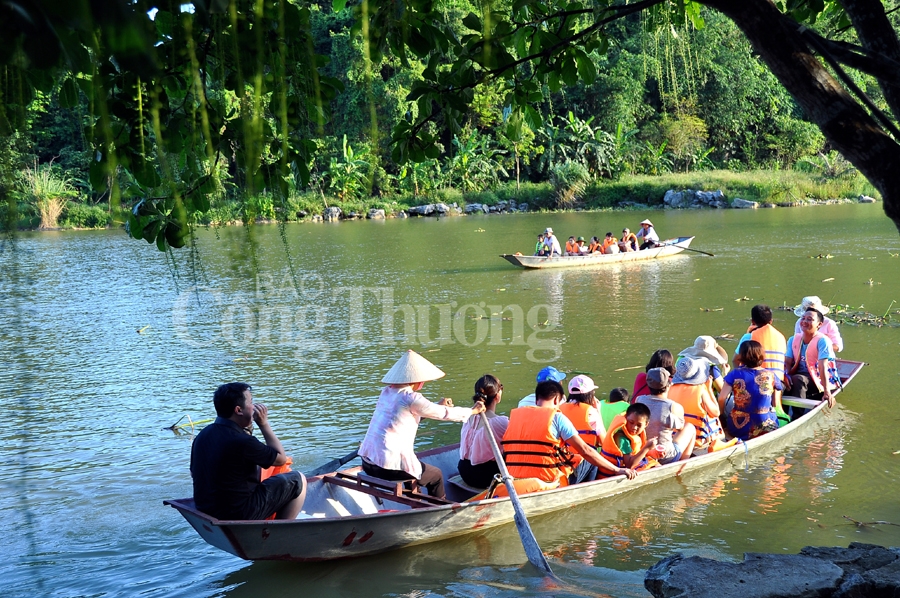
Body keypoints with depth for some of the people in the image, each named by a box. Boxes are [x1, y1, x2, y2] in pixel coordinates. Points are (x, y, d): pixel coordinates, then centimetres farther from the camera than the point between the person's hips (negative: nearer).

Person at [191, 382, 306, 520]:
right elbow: (281, 458, -9)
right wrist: (264, 424, -4)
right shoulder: (242, 441, -23)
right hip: (239, 515, -8)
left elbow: (194, 474, 13)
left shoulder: (202, 435, 0)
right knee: (298, 480, 0)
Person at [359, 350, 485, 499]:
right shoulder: (410, 398, -13)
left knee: (415, 468, 35)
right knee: (436, 476, 17)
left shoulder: (386, 392, 10)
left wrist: (438, 405, 33)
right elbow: (444, 413, -3)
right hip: (388, 467, -8)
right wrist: (472, 411, 12)